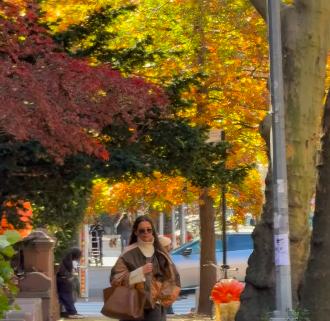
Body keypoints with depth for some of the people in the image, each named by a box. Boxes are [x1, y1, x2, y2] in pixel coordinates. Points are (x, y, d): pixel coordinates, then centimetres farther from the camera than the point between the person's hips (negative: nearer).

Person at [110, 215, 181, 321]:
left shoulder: (160, 253, 9)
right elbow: (116, 278, -8)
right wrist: (140, 271, -15)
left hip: (154, 308, 3)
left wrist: (163, 297, 2)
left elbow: (173, 277, 14)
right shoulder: (129, 254, -2)